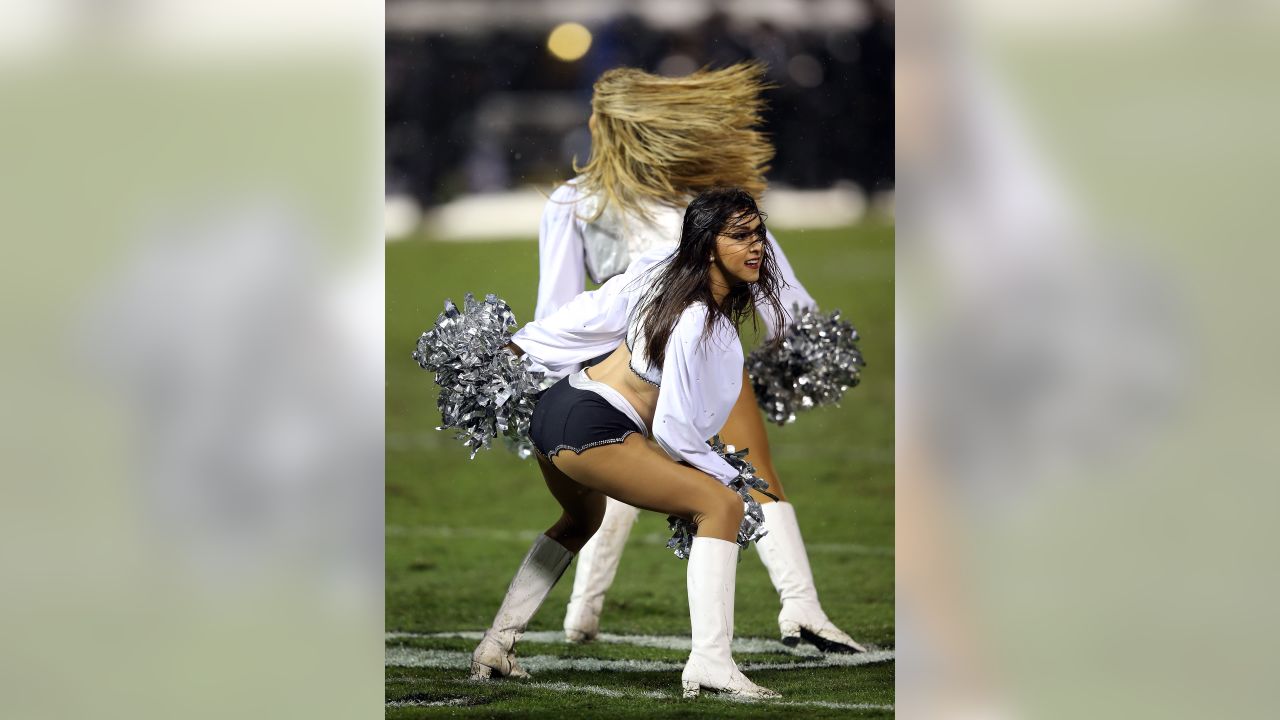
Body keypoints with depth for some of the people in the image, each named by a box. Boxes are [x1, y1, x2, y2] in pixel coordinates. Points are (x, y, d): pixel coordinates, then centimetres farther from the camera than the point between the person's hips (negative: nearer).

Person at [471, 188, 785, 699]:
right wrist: (722, 474, -3)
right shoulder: (696, 321, -20)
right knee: (722, 505, -15)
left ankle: (495, 646, 39)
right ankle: (709, 662, -24)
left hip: (555, 408, 10)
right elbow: (674, 429, -17)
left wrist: (518, 345, 21)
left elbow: (591, 312, 12)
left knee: (582, 520, 38)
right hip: (591, 430, -10)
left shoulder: (664, 269, 3)